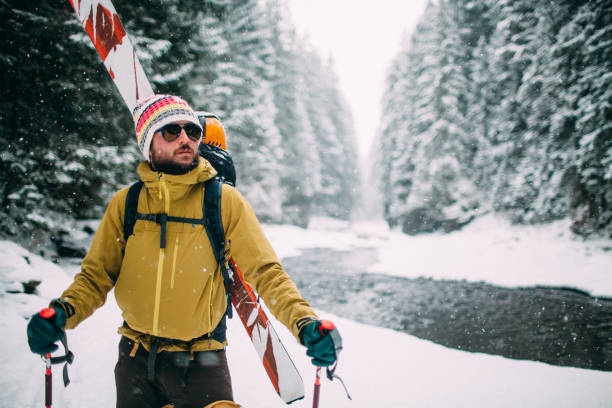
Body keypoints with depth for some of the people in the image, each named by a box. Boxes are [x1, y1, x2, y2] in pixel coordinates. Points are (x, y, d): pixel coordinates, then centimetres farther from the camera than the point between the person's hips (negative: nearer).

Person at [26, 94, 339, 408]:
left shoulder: (226, 202, -7)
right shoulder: (124, 204, -1)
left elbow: (266, 273, -9)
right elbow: (95, 276, 3)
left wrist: (304, 322, -25)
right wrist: (62, 311, -17)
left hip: (201, 364, -2)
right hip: (136, 361, 3)